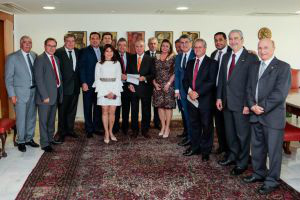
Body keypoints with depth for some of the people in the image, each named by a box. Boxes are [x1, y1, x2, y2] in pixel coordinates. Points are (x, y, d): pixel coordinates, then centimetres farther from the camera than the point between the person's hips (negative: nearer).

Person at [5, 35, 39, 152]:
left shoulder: (34, 55, 7)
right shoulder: (12, 57, -6)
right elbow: (8, 78, -7)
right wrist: (12, 95, -11)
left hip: (33, 91, 5)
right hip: (20, 93, -5)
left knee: (32, 117, 14)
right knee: (21, 118, 3)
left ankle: (29, 138, 29)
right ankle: (21, 141, 19)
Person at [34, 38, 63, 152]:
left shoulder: (56, 59, 13)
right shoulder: (40, 59, -11)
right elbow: (38, 79, -16)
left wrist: (60, 93, 9)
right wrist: (45, 96, -18)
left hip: (55, 95, 7)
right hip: (45, 96, -7)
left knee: (52, 119, 19)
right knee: (44, 120, 3)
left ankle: (50, 138, 34)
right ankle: (44, 143, 14)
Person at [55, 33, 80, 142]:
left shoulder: (78, 52, 8)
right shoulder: (58, 52, -7)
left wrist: (80, 82, 4)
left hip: (75, 86, 5)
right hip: (64, 86, -4)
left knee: (72, 109, 14)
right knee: (62, 110, 7)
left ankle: (70, 129, 27)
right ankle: (62, 132, 18)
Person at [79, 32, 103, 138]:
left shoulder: (102, 51, 11)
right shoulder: (84, 51, -2)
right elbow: (81, 68, -6)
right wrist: (83, 83, -13)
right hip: (88, 84, -4)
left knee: (98, 107, 10)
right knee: (88, 107, 3)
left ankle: (96, 127, 21)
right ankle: (89, 129, 12)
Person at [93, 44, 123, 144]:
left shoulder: (117, 63, 10)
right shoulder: (99, 64, 8)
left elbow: (118, 78, 5)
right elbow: (97, 79, 4)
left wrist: (113, 92, -7)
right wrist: (105, 92, -7)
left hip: (114, 90, 1)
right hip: (103, 90, 0)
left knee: (112, 111, -1)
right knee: (105, 111, -3)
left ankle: (110, 132, 11)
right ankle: (106, 133, 3)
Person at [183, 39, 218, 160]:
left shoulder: (212, 63, -4)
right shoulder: (190, 63, 14)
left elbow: (211, 82, -13)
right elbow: (185, 80, 11)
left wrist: (197, 93, -18)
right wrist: (189, 91, -8)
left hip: (205, 100, -5)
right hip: (191, 100, 5)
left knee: (206, 126, 4)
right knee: (194, 125, 14)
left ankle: (206, 151, 16)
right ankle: (195, 147, 27)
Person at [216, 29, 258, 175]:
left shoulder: (251, 58, -9)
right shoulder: (226, 57, 12)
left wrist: (248, 104, -17)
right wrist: (219, 97, 7)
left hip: (241, 103, -6)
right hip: (227, 102, 6)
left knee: (242, 134, 6)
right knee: (230, 132, 17)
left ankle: (242, 163, 21)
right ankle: (233, 156, 35)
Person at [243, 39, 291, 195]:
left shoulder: (283, 67, -6)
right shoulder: (254, 67, 14)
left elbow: (280, 93, -14)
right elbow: (249, 89, 11)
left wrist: (263, 107, -16)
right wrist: (252, 105, -6)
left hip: (273, 116, -6)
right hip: (255, 115, 6)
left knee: (273, 150, 2)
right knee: (257, 147, 17)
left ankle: (272, 180, 16)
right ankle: (259, 173, 34)